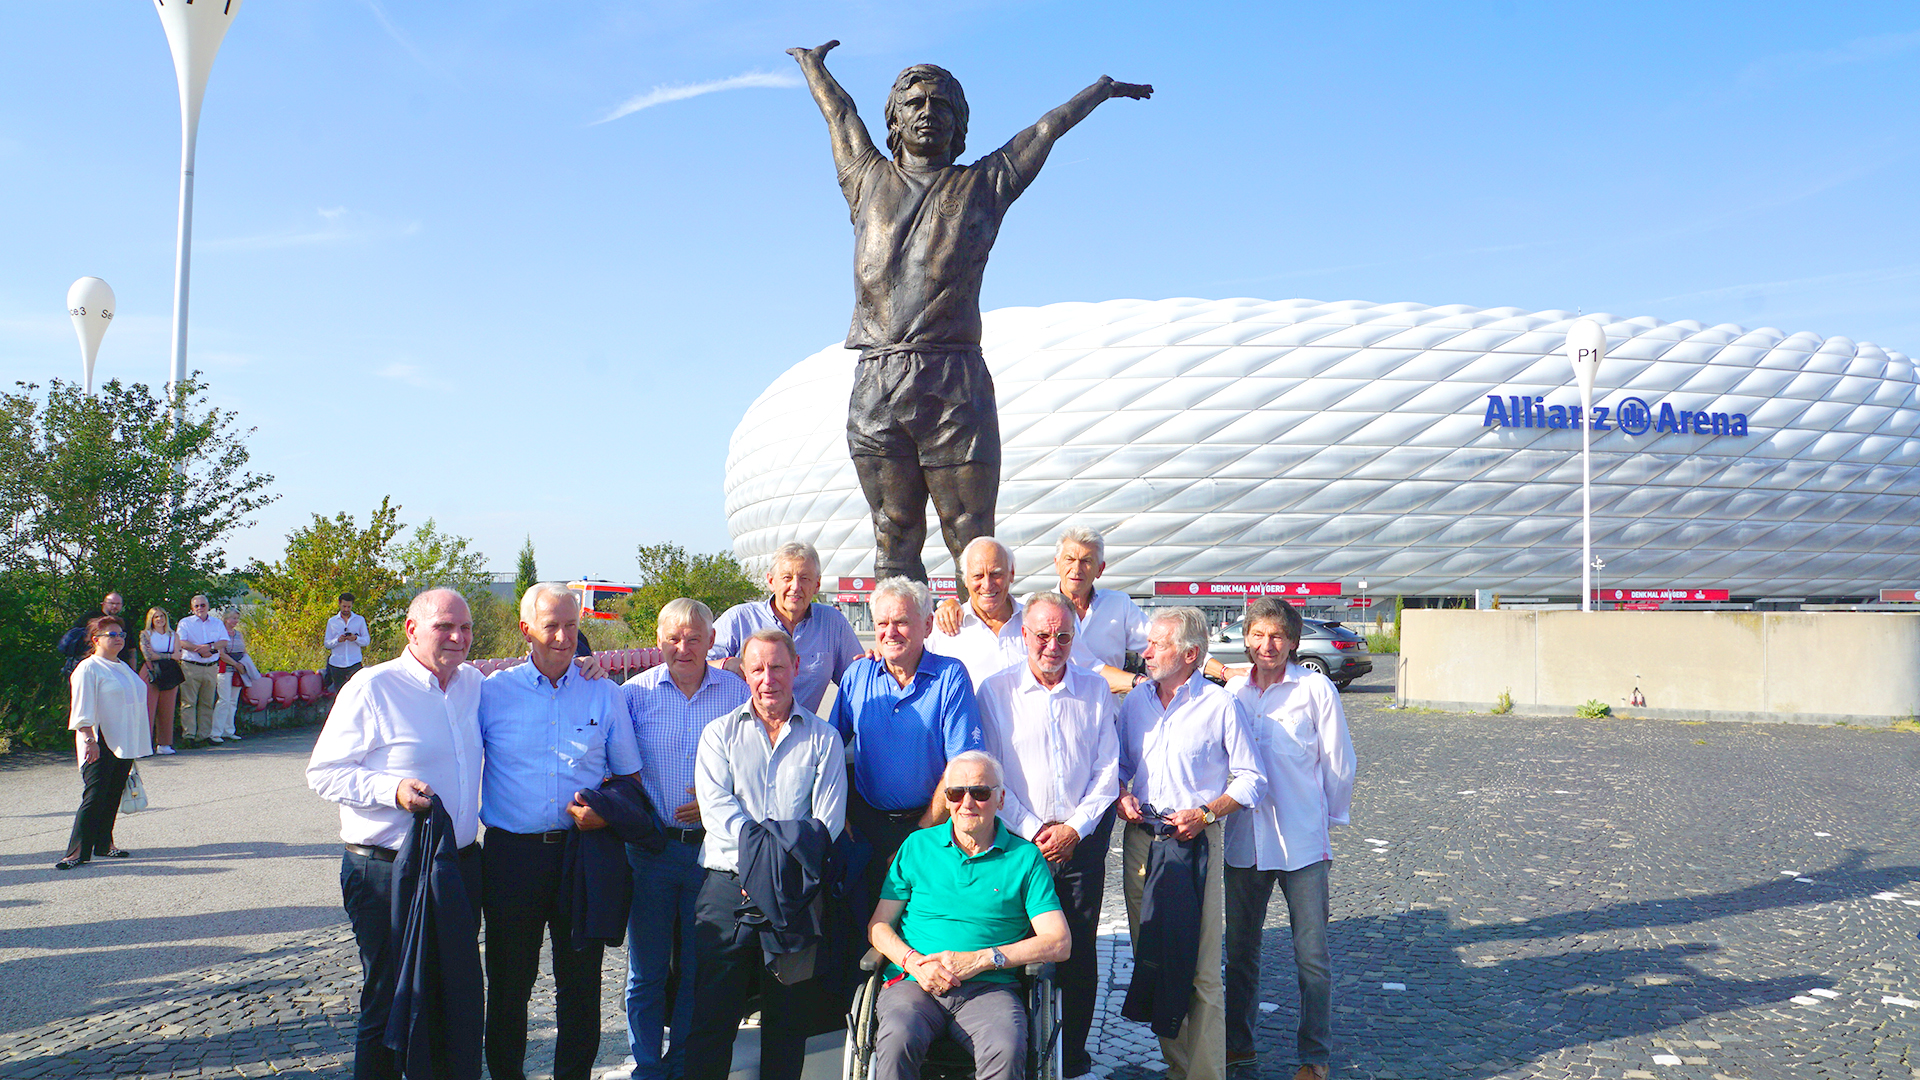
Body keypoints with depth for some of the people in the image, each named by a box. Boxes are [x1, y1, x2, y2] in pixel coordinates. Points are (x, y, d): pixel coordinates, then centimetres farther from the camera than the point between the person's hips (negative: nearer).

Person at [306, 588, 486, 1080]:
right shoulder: (372, 688, -8)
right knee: (388, 1004, 4)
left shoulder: (474, 682, 9)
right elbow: (323, 772, -6)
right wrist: (392, 789, -21)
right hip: (388, 873, -5)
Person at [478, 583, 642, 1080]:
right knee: (508, 981, 10)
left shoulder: (604, 694, 4)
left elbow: (629, 775, 9)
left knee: (581, 981, 8)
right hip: (511, 853, -1)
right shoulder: (492, 692, 1)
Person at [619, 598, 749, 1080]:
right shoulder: (635, 692, 1)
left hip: (712, 846, 0)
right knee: (647, 970, 8)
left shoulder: (737, 692, 1)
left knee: (698, 968, 9)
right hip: (650, 846, 0)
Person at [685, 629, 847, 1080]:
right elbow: (717, 809, -3)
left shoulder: (823, 738, 9)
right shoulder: (720, 733, 11)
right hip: (728, 887, 0)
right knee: (713, 1013, -1)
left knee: (789, 1018, 5)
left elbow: (827, 821, -1)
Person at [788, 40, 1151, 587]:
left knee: (972, 539, -4)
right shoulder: (869, 178, 21)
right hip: (875, 386, 2)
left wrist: (1104, 87, 41)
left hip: (954, 383, -2)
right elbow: (839, 113, 38)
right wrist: (812, 64, 54)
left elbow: (1046, 129, 29)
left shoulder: (981, 185, 17)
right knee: (894, 539, 2)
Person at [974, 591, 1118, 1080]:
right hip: (1019, 840, -1)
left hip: (1082, 842, 1)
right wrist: (1032, 830, -8)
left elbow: (1107, 772, 6)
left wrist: (1074, 828, -5)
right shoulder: (996, 691, 1)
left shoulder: (1096, 691, 7)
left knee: (1080, 952, 4)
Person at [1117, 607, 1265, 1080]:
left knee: (1201, 969, -5)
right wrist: (1121, 795, 1)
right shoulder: (1135, 700, 11)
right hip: (1141, 840, 5)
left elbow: (1251, 779, 0)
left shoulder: (1221, 705, -3)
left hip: (1197, 841, -5)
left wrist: (1205, 813, -12)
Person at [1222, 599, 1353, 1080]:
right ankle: (1237, 1041, 32)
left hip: (1302, 843, -3)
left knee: (1311, 955, 3)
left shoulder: (1315, 689, -6)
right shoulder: (1233, 691, 4)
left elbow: (1340, 764, 1)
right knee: (1240, 949, 15)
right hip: (1243, 841, 4)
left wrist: (1327, 821, 5)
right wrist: (1220, 811, 14)